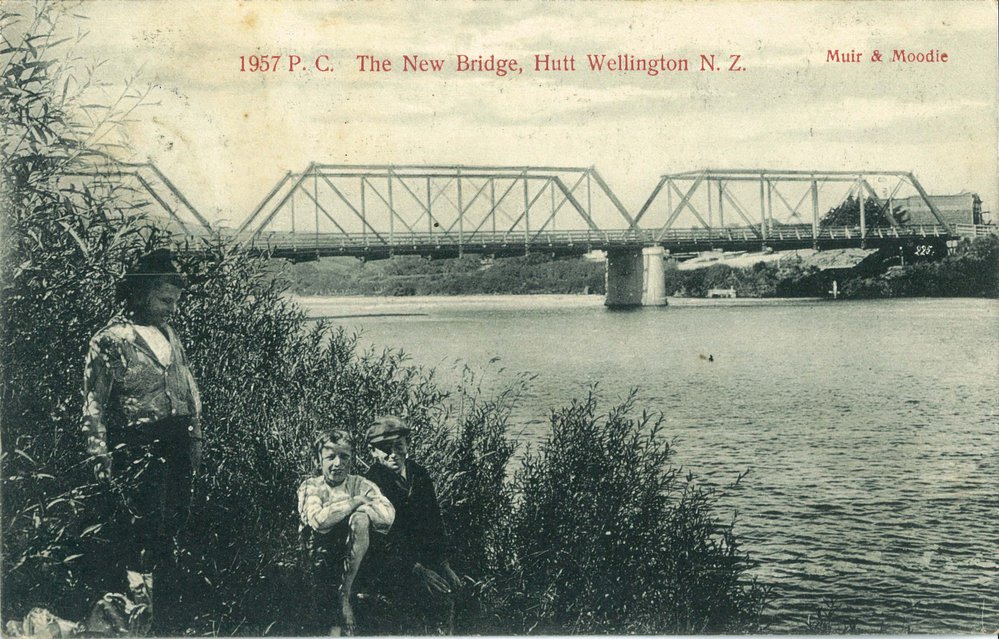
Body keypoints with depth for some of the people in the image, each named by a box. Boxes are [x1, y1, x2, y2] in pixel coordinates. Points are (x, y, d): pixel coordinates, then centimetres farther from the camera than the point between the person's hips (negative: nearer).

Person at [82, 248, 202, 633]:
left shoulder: (170, 337, 15)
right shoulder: (111, 340, -6)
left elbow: (190, 392, 21)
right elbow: (94, 406, -7)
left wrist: (195, 439, 17)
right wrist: (100, 458, -11)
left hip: (177, 446, 7)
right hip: (137, 448, -6)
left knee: (173, 527, 10)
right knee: (144, 525, -10)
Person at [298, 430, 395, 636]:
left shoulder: (361, 485, 6)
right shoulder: (310, 487, 2)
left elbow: (388, 516, -11)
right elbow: (318, 520, -19)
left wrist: (359, 508, -15)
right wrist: (355, 502, -12)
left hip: (355, 557, 2)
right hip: (322, 556, -2)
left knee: (360, 518, -27)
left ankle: (345, 591, -19)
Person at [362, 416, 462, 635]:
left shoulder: (420, 475, 9)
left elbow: (435, 522, 14)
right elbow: (383, 537, -15)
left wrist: (444, 563, 3)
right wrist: (417, 569, -21)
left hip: (422, 557, 5)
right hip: (386, 565, -5)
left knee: (452, 587, -10)